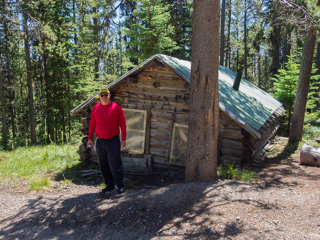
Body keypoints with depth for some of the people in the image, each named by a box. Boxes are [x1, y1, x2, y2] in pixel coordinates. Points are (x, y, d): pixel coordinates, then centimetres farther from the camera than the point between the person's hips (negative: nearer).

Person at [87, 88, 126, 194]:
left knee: (114, 165, -3)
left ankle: (120, 185, 12)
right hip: (100, 141, 5)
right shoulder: (95, 108, 7)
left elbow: (122, 124, -4)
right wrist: (89, 139, 8)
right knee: (103, 165, 10)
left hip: (113, 141, -4)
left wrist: (123, 139, -8)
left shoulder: (116, 107, -4)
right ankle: (109, 185, 23)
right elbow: (92, 124, 12)